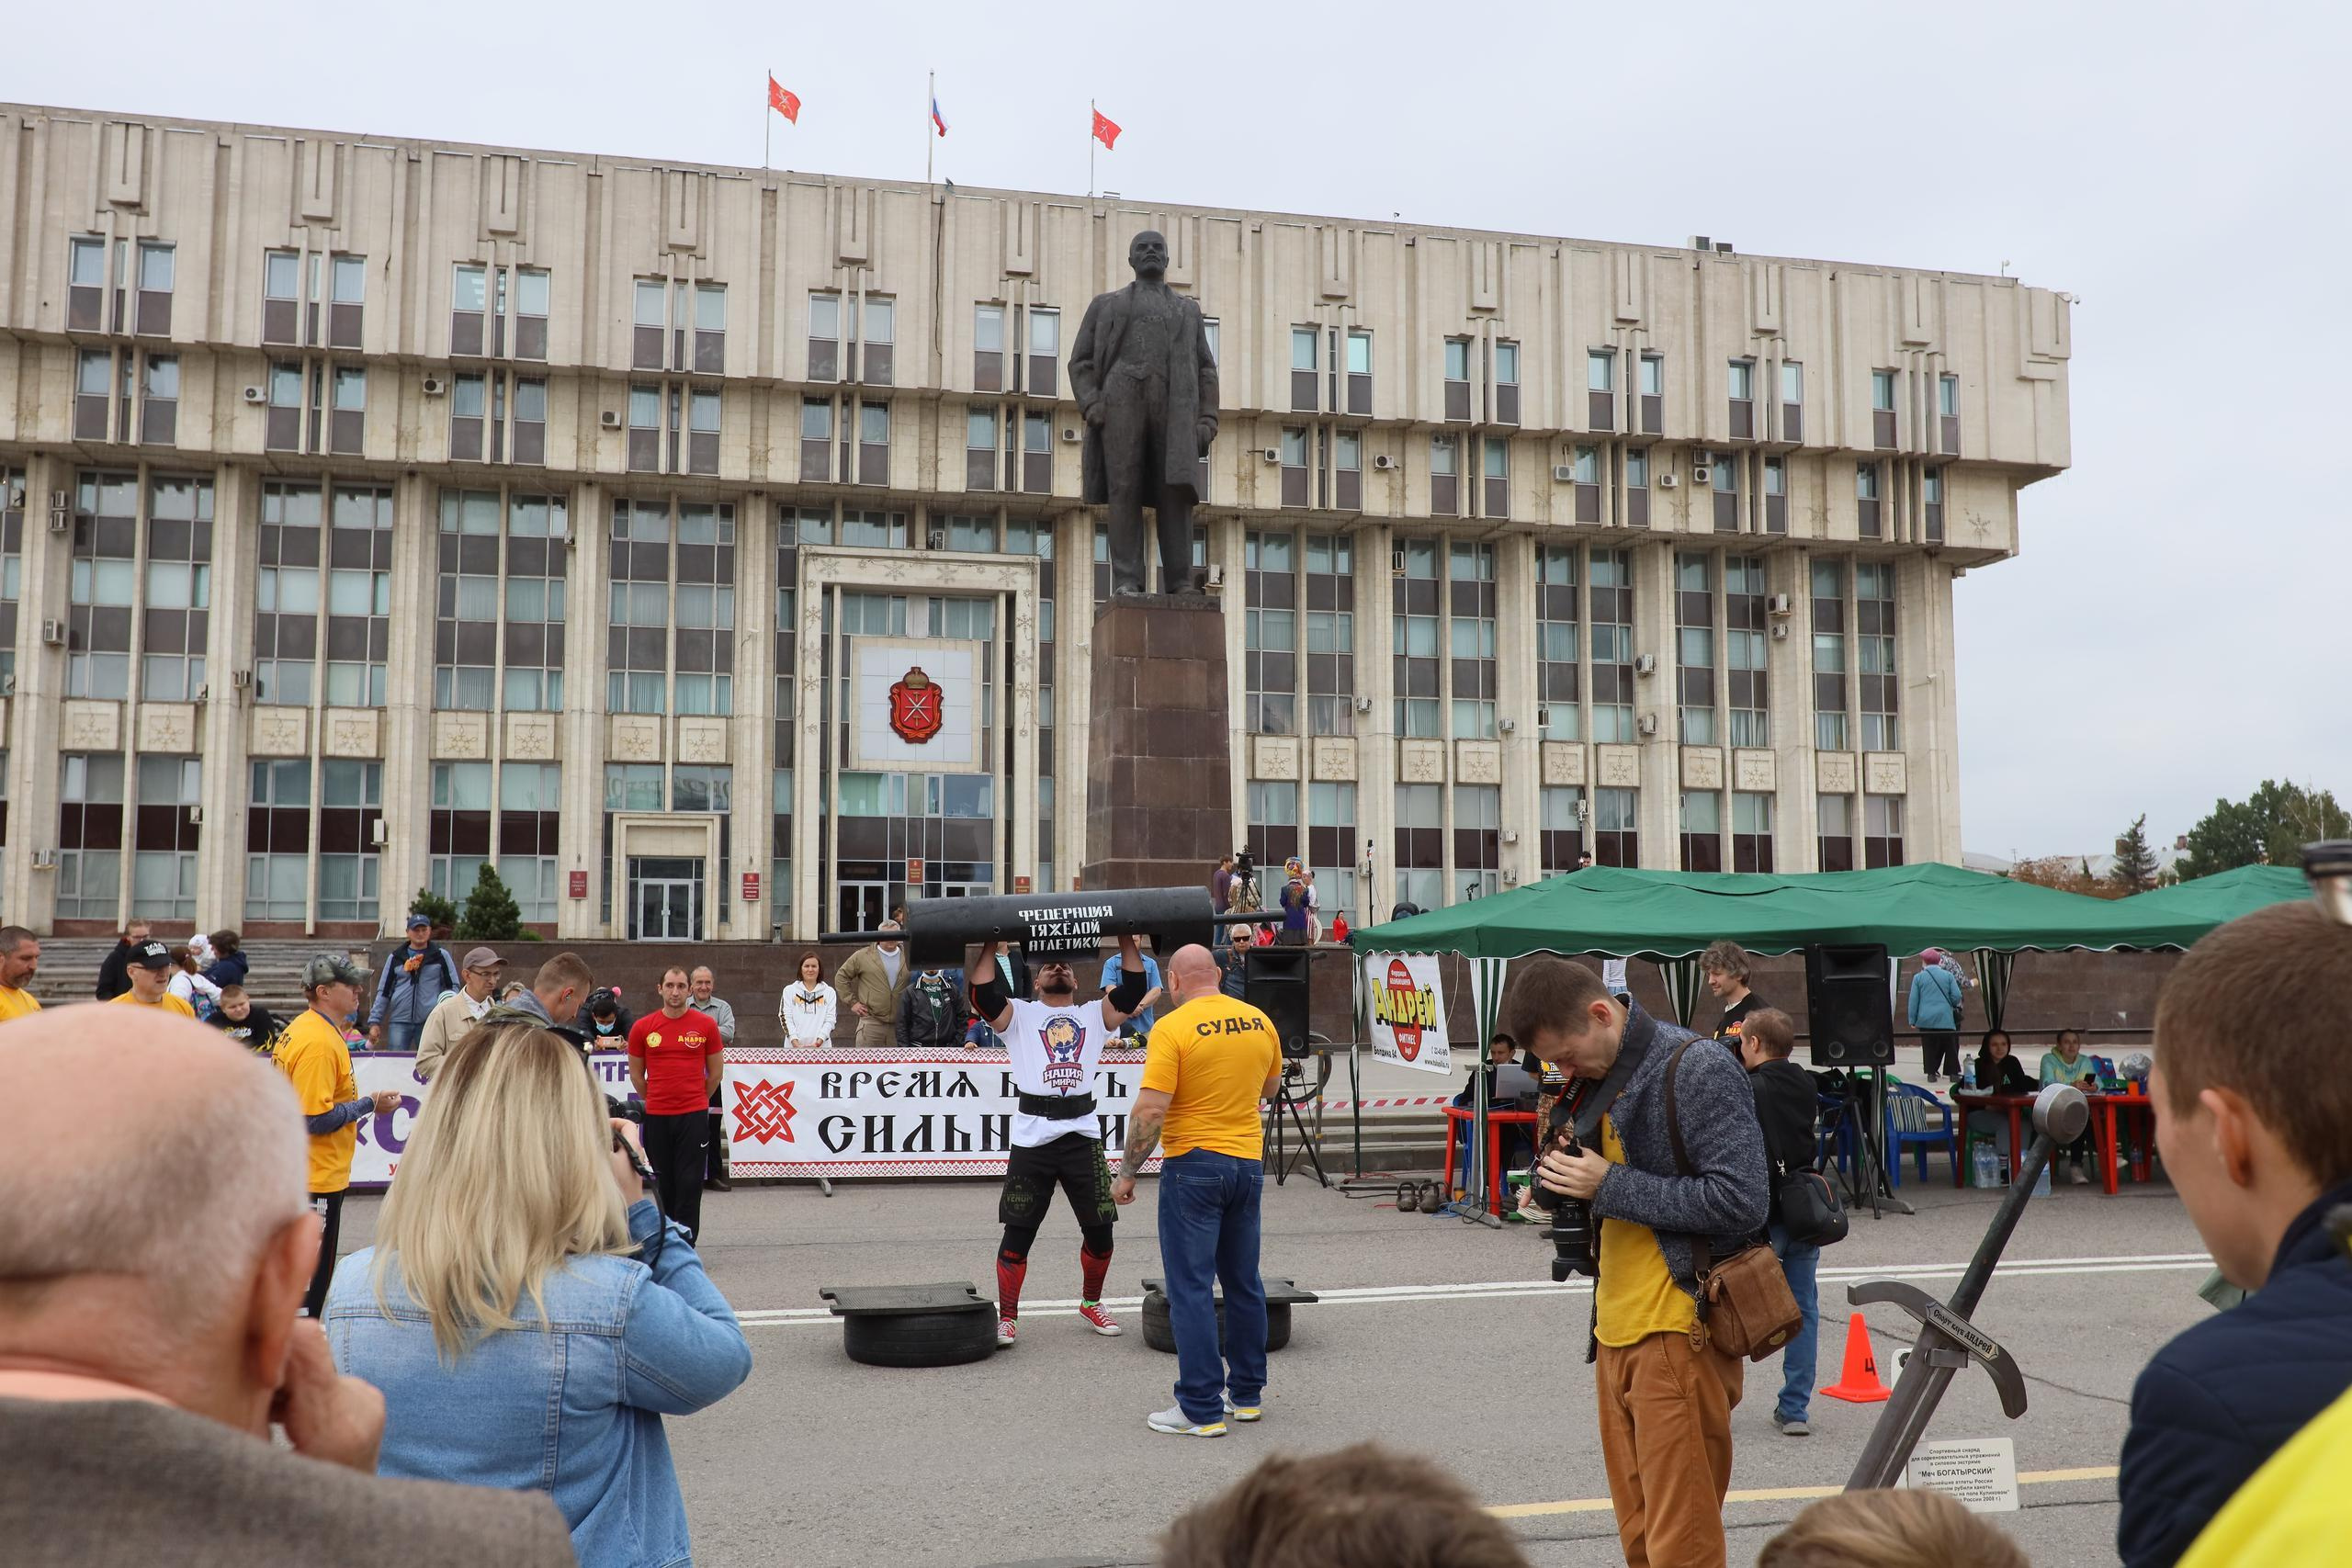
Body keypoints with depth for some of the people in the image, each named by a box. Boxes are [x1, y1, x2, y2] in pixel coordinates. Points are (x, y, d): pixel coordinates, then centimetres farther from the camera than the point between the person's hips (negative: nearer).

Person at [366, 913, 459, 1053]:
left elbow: (453, 987, 9)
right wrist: (374, 1022, 6)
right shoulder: (395, 957, 12)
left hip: (430, 1021, -1)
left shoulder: (441, 956, 8)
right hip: (399, 1021, 1)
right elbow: (383, 992, 13)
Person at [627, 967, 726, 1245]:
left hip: (694, 1116, -1)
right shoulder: (642, 1027, 1)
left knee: (690, 1182, -3)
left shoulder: (706, 1025, 0)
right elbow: (636, 1074, 13)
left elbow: (715, 1071, 10)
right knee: (663, 1182, 9)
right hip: (656, 1117, 1)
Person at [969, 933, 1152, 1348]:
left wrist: (1127, 940, 3)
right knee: (1018, 1232, 1)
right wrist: (991, 946, -3)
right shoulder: (1019, 1015, 12)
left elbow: (1132, 991, 6)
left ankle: (1091, 1302, 29)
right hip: (1032, 1137, -2)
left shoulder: (1094, 1015, 17)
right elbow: (983, 996, -4)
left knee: (1100, 1229, 7)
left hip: (1083, 1133, 2)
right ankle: (1007, 1317, 11)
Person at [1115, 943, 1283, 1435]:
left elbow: (1150, 1110, -18)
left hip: (1194, 1165, -6)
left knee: (1192, 1287, -1)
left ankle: (1201, 1410, -1)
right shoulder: (1260, 1022, 4)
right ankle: (1247, 1394, 25)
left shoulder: (1172, 1029, -14)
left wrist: (1127, 1173, -9)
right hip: (1249, 1161, 6)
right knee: (1244, 1282, 16)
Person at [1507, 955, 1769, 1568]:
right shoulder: (1599, 1079, 12)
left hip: (1679, 1333, -8)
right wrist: (1564, 1180, 1)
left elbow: (1742, 1202, -20)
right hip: (1616, 1332, 8)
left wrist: (1609, 1187, -17)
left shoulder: (1698, 1070, -13)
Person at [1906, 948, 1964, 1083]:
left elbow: (1913, 1000, 0)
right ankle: (1953, 1072, 7)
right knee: (1950, 1046, 9)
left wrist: (1912, 1020, 5)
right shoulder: (1948, 975, 3)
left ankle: (1931, 1073, 3)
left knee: (1929, 1047, 7)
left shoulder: (1918, 977, 2)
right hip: (1945, 1019, 0)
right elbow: (1956, 996, 0)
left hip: (1926, 1019, 0)